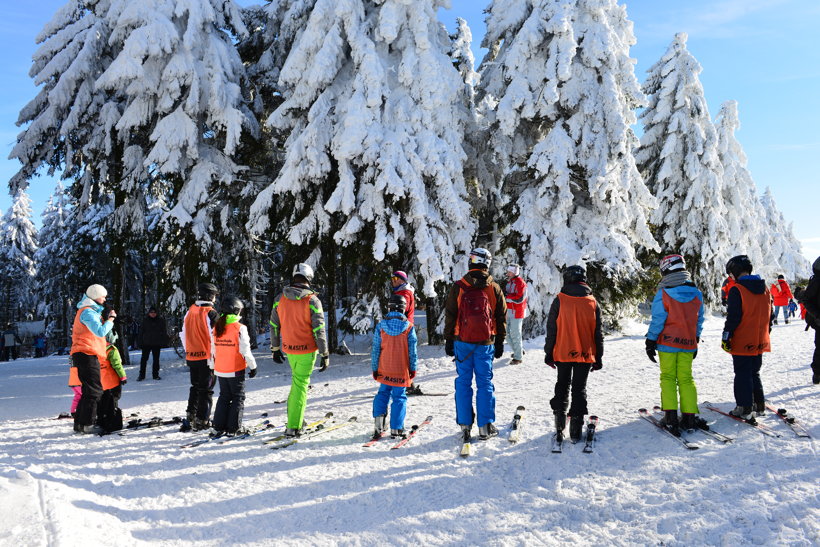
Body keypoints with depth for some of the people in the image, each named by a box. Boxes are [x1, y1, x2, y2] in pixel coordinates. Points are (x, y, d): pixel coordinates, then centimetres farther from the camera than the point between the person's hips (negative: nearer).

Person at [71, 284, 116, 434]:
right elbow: (101, 332, -21)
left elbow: (98, 331, 20)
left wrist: (107, 319, 9)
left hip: (88, 356, 11)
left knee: (90, 391, 15)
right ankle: (87, 424, -7)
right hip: (86, 355, -11)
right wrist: (110, 319, -10)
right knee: (94, 391, -9)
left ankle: (80, 423, 20)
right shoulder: (87, 312, -11)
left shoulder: (91, 311, 22)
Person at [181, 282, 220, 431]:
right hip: (207, 358, -6)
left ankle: (190, 417, 19)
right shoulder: (211, 313, -13)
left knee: (195, 387, 20)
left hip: (191, 357, 6)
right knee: (206, 390, 3)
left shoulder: (190, 311, 7)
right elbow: (214, 338, -18)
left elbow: (183, 335, 14)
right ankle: (202, 421, 6)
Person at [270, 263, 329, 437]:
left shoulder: (280, 298, -1)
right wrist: (325, 355, -8)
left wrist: (275, 348, 17)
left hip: (288, 349, 4)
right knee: (300, 385, 3)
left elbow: (274, 325, 6)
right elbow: (319, 330, -14)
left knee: (298, 380, 25)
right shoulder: (312, 300, -14)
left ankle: (295, 416, 25)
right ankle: (293, 426, 5)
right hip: (307, 350, -4)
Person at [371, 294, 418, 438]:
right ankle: (396, 428, 8)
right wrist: (413, 368, 7)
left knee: (383, 393, 18)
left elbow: (375, 350, 0)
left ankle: (379, 422, 5)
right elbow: (412, 351, -3)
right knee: (399, 397, 6)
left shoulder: (381, 326, -4)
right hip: (402, 370, -2)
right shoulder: (409, 327, -7)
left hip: (384, 369, 2)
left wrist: (374, 368, 9)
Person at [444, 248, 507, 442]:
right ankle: (485, 426, 9)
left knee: (463, 383, 6)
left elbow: (450, 316, 0)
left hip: (462, 342, 0)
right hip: (485, 343, 1)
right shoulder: (494, 288, 2)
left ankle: (465, 425, 8)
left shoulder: (458, 287, -2)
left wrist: (448, 341, 8)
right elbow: (501, 318, 7)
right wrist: (500, 343, 15)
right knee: (485, 383, 7)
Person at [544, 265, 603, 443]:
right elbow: (598, 333, 4)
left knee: (562, 386, 16)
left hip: (563, 353, -1)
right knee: (579, 389, 9)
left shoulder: (559, 300, -7)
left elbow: (551, 329, -4)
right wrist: (598, 358, 11)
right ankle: (576, 429, 7)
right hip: (585, 355, 1)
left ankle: (559, 426, 12)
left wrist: (549, 353, 5)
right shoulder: (593, 302, -1)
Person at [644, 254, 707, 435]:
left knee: (668, 378, 6)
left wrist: (650, 342, -4)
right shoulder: (697, 294, 3)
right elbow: (699, 320, 11)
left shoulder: (663, 294, -13)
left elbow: (657, 320, -12)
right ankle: (689, 417, 11)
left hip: (667, 342, -4)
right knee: (686, 379, 12)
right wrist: (695, 341, 21)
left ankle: (671, 417, 3)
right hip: (688, 343, 4)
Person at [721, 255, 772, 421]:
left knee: (742, 375, 2)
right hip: (760, 343, 7)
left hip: (742, 344, -7)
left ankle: (745, 409, 3)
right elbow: (769, 316, 15)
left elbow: (733, 318, -17)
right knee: (754, 373, 19)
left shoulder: (736, 290, -15)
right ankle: (759, 405, 23)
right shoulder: (765, 289, 8)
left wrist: (726, 337, -10)